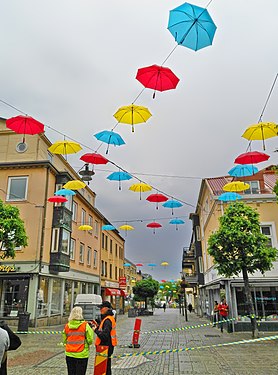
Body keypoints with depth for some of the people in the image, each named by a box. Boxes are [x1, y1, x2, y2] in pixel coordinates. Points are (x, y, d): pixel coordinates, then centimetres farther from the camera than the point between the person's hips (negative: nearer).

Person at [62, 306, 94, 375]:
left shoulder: (67, 326, 1)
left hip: (69, 354, 4)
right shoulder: (85, 325, -11)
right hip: (81, 355, -4)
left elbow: (64, 340, 10)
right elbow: (90, 340, -10)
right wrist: (91, 330, 7)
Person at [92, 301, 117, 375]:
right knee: (106, 367, 19)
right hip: (107, 346, 10)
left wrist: (96, 330, -18)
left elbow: (104, 336, -27)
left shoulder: (107, 320, -21)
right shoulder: (107, 318, 12)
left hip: (106, 346, -10)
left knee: (105, 368, -3)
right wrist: (97, 326, 7)